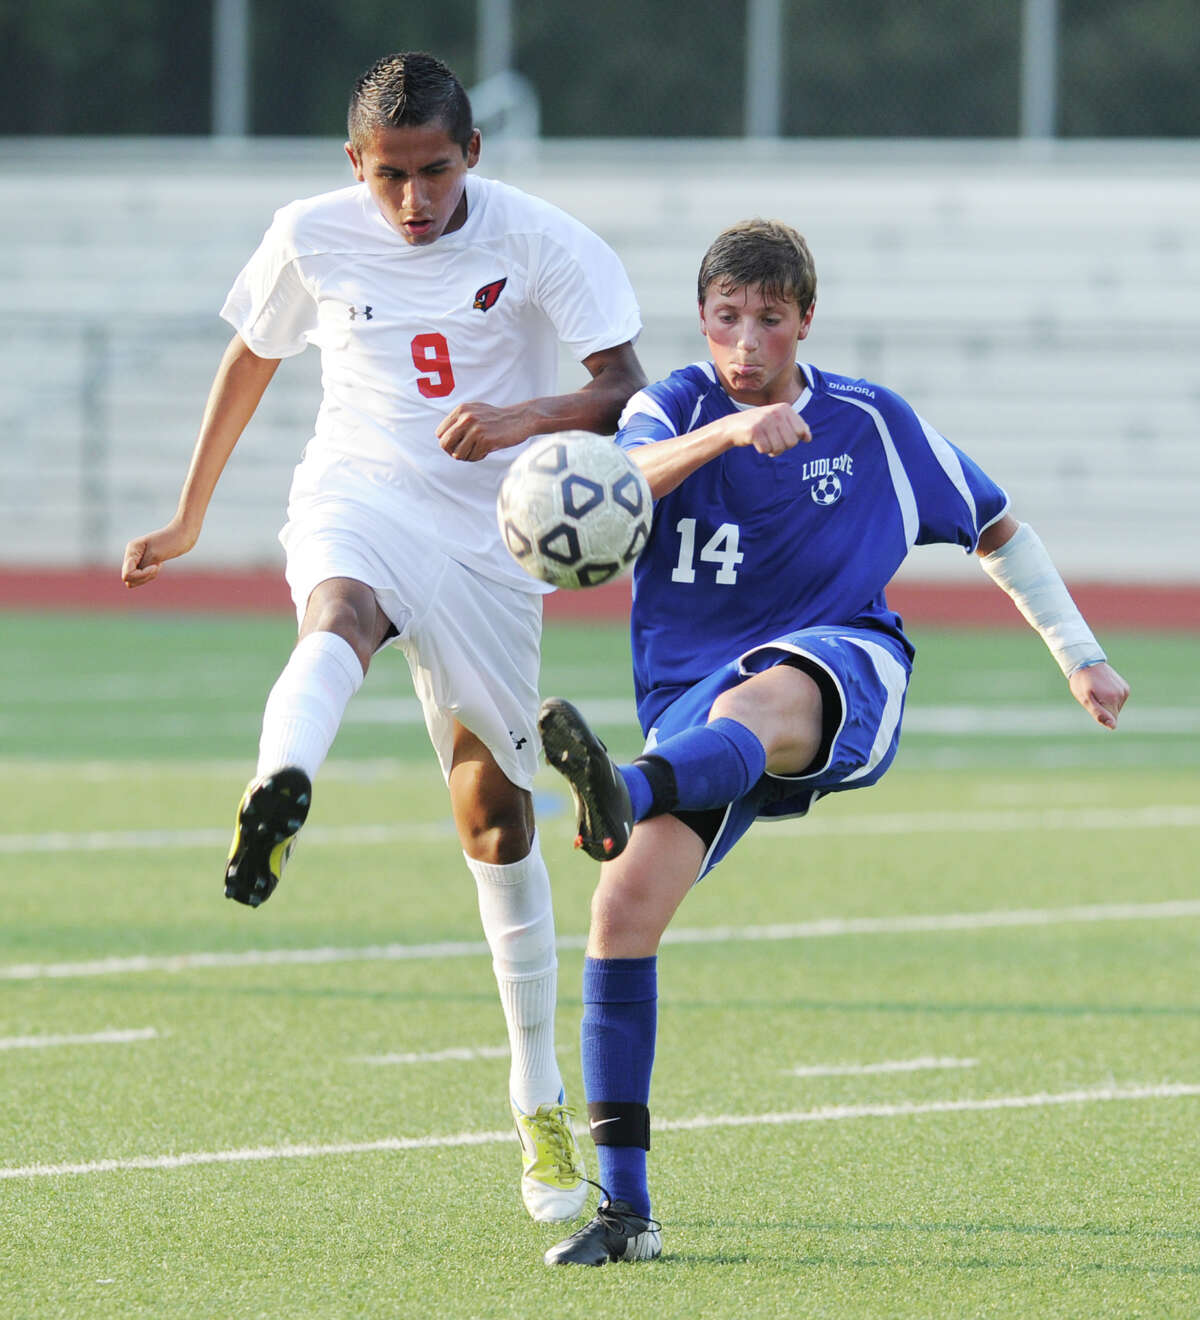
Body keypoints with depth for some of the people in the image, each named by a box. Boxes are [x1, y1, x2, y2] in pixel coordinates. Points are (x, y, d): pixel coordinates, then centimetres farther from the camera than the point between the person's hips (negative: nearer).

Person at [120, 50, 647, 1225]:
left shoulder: (539, 243, -8)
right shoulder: (312, 238, -2)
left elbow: (630, 391, -12)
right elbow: (251, 359, 16)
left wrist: (529, 415, -33)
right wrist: (188, 518, 23)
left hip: (486, 537, 0)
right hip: (354, 507, 0)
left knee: (496, 811, 5)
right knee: (339, 617, -38)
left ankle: (540, 1104, 19)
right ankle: (277, 799, -73)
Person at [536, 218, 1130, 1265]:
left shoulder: (874, 423, 6)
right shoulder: (675, 409, 2)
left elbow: (997, 527, 20)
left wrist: (1081, 658, 17)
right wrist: (723, 434, -38)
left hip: (846, 676, -2)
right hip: (693, 698, 2)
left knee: (760, 700, -41)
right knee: (625, 904, -20)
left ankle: (625, 795, -77)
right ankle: (624, 1207, -13)